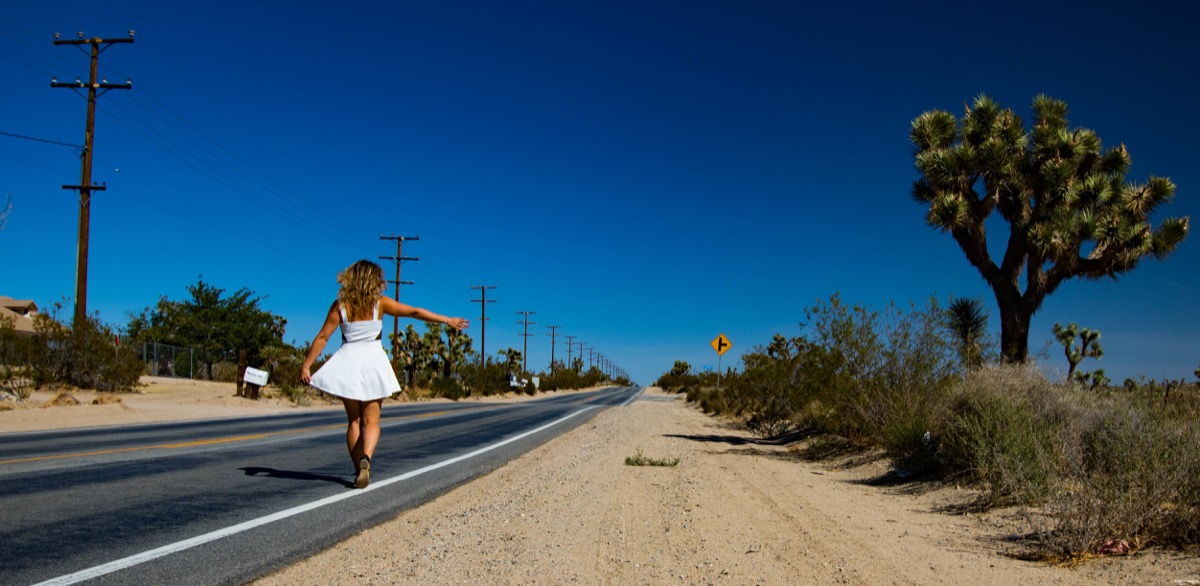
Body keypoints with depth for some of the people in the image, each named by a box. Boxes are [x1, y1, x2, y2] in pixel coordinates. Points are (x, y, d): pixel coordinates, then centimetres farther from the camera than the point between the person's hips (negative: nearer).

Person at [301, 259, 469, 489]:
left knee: (353, 421, 14)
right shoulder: (380, 303, -3)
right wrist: (447, 320, 3)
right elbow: (414, 312, -2)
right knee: (371, 421, 4)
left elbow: (322, 337, -3)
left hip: (348, 362, 1)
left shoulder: (340, 305, 0)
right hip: (373, 361, -1)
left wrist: (306, 365, 2)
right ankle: (365, 458, -24)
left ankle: (360, 470, 11)